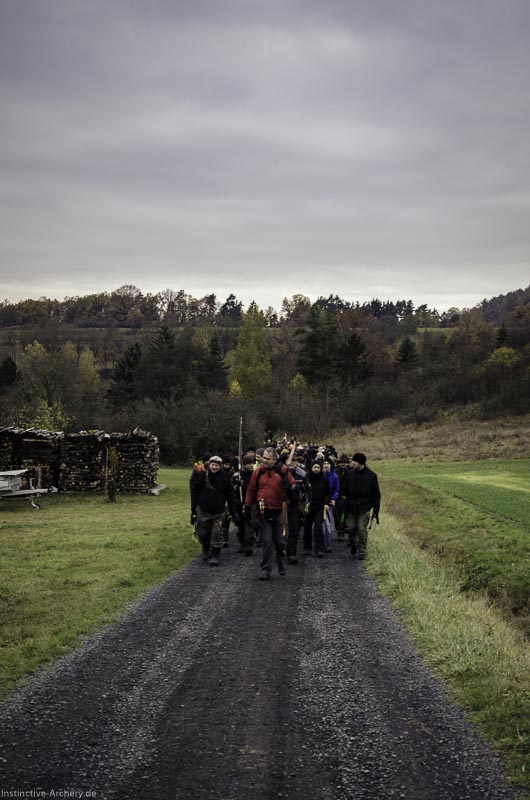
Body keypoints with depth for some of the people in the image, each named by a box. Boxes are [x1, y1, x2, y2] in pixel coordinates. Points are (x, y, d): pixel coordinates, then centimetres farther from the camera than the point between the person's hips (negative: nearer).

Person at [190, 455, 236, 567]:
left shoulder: (224, 477, -3)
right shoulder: (201, 475, -6)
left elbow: (230, 496, 3)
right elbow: (194, 493, -2)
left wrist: (233, 512, 3)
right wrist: (194, 509, -5)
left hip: (218, 511, 0)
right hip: (203, 510, 0)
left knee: (217, 535, -2)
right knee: (202, 533, 10)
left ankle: (215, 556, 8)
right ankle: (206, 549, 37)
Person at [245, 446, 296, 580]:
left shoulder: (283, 471, -2)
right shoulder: (259, 471, 2)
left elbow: (293, 486, 4)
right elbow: (251, 490, 11)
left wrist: (289, 486, -18)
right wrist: (248, 505, 11)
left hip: (279, 511, 0)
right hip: (264, 511, 0)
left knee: (279, 541, 9)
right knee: (266, 541, -4)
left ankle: (280, 563, 33)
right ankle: (265, 570, 0)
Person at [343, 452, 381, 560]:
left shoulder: (371, 475, -2)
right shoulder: (350, 473, 3)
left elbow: (376, 494, 2)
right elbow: (345, 490, 8)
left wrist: (376, 510, -3)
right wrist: (346, 504, -1)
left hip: (365, 507, -3)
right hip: (351, 507, 3)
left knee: (362, 529, -7)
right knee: (350, 528, 4)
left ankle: (361, 552, 2)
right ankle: (353, 548, 24)